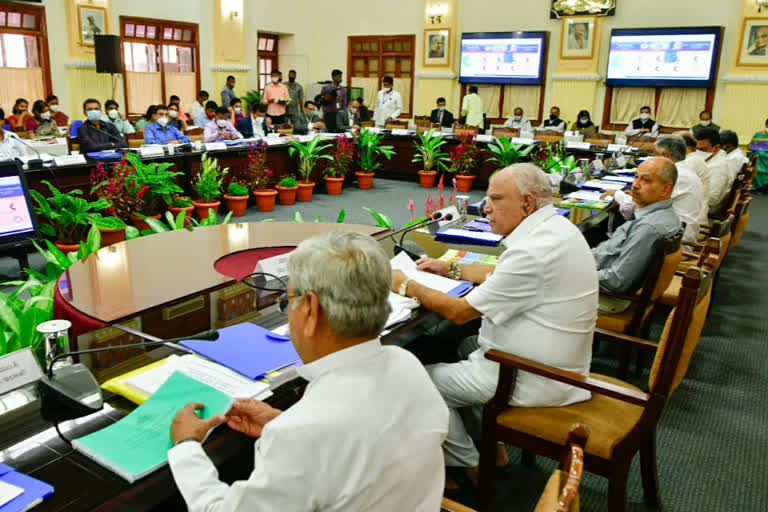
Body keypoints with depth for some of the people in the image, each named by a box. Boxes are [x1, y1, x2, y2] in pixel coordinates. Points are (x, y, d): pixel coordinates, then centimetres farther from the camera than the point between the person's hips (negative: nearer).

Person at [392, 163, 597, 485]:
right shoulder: (556, 227, 4)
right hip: (556, 364, 10)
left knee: (424, 382, 0)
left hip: (533, 380, -10)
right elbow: (502, 276, 20)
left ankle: (470, 467, 19)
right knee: (467, 345, 26)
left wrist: (406, 286, -8)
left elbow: (460, 312, -21)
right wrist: (450, 269, 17)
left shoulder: (533, 251, -28)